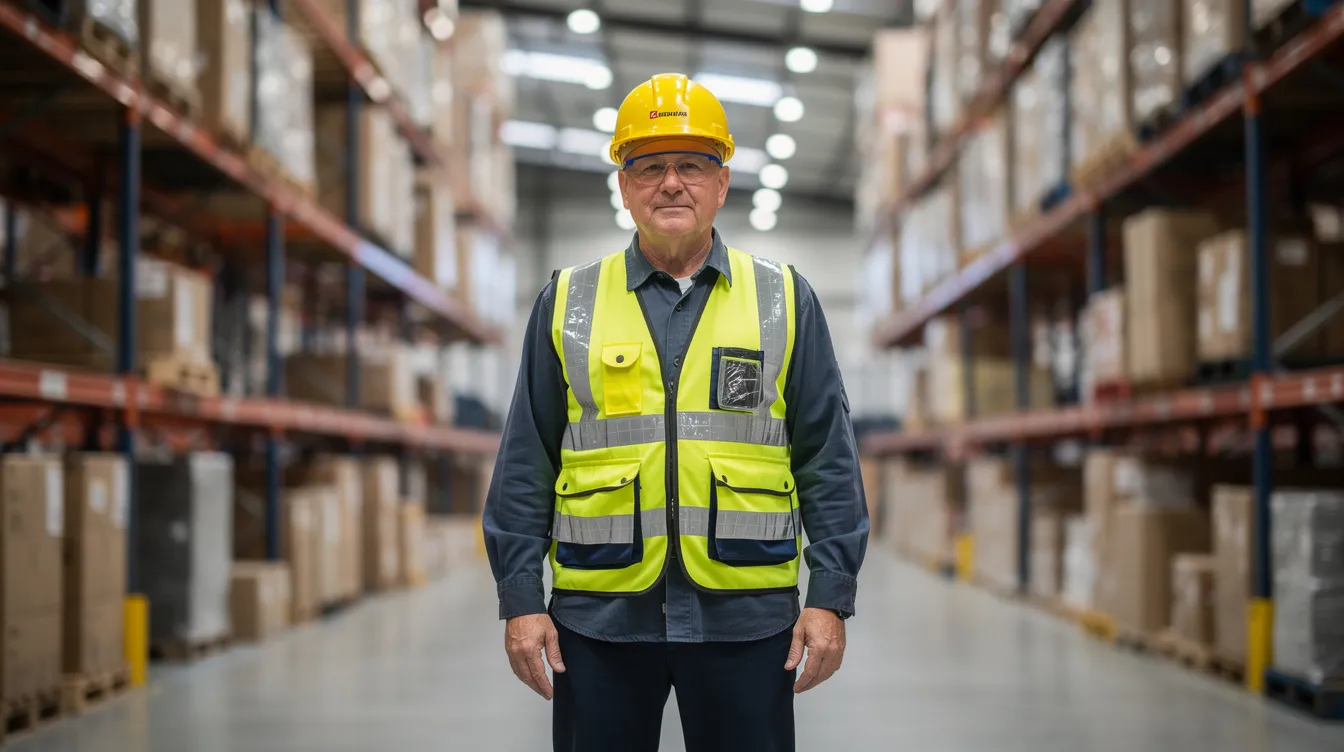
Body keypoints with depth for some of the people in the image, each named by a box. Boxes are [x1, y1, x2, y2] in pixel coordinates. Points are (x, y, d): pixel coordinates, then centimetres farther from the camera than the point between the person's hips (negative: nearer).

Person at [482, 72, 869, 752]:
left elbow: (828, 460, 5)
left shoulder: (784, 300, 7)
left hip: (745, 619, 0)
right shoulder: (568, 304, 8)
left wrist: (831, 596, -2)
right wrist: (520, 599, 0)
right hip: (599, 615, 0)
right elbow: (525, 465, 7)